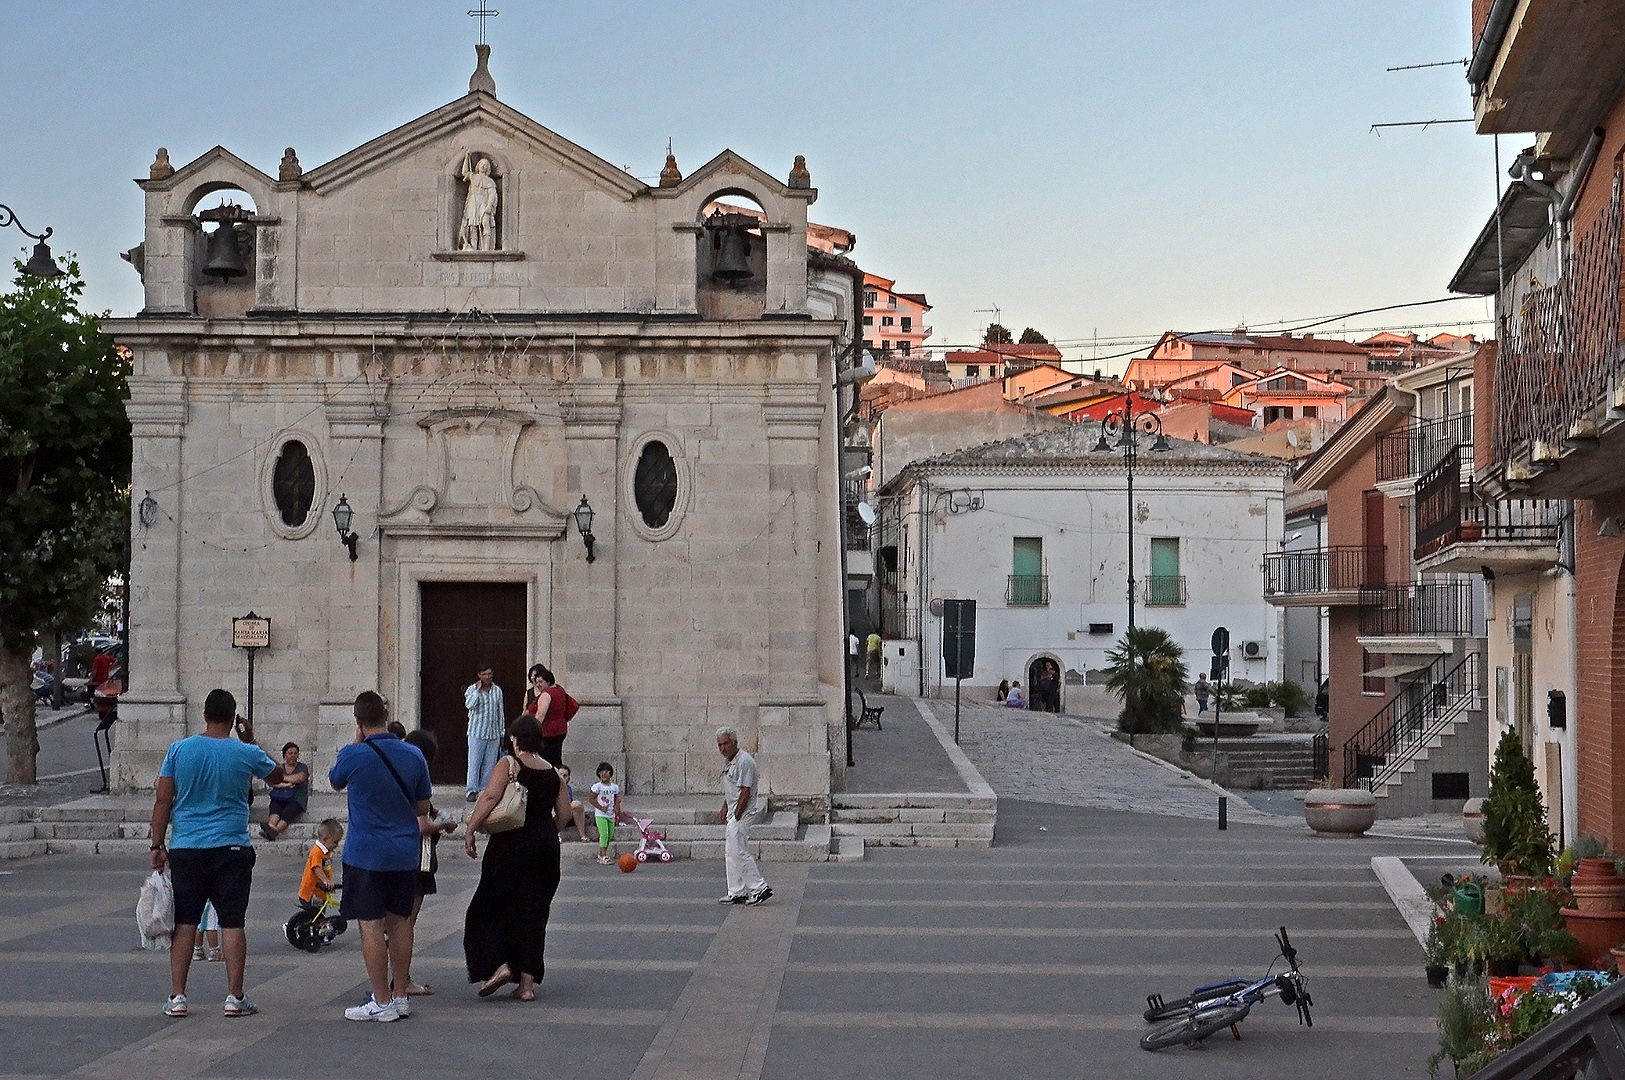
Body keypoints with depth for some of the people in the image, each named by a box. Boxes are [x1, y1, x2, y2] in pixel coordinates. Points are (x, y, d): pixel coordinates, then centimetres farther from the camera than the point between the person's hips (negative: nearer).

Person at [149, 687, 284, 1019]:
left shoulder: (179, 749, 0)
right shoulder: (246, 754, -3)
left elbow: (162, 801, -1)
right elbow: (277, 776, 17)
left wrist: (157, 846, 4)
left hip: (185, 849, 1)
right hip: (232, 850, -1)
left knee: (184, 923, 7)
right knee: (232, 922, 2)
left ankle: (177, 997, 7)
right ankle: (234, 997, 3)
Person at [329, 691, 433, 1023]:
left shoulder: (353, 756, -14)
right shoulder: (414, 756, -1)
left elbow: (335, 782, 10)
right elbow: (423, 807, 9)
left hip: (366, 855, -5)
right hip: (405, 853, 5)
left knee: (371, 925, -1)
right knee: (400, 921, 13)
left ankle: (382, 1002, 0)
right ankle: (400, 996, 19)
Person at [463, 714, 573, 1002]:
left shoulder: (509, 765, -7)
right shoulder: (553, 772, 7)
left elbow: (490, 797, -20)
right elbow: (564, 812, 8)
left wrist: (470, 832, -17)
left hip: (510, 846, -5)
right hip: (546, 847, 5)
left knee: (490, 907, 9)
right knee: (534, 911, 9)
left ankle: (499, 965, -6)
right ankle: (527, 981, 8)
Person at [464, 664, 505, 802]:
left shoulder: (497, 691, 9)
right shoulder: (472, 689, -2)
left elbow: (501, 713, 13)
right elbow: (469, 705, -23)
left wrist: (502, 733, 12)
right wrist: (478, 690, -17)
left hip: (494, 733, 4)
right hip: (477, 732, -4)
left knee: (490, 764, 4)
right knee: (474, 762, -5)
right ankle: (471, 791, -3)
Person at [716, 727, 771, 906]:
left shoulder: (744, 761, -17)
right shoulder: (731, 762, 16)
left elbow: (745, 792, -20)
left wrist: (736, 816, -19)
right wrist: (724, 811, 17)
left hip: (744, 812, -11)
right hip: (734, 813, 11)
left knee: (737, 851, -13)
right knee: (730, 852, 10)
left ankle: (760, 887, -8)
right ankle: (737, 893, 14)